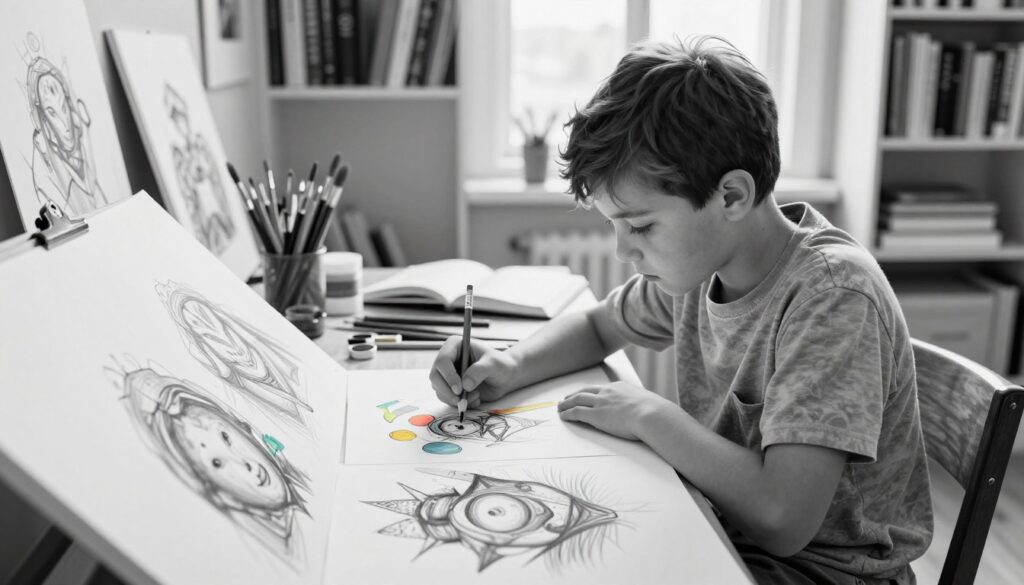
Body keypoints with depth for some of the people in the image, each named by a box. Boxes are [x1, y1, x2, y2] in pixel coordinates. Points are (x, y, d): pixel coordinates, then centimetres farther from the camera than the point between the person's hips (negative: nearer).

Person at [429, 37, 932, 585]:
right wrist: (511, 366, -5)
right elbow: (597, 326, 15)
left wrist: (651, 415, -20)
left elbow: (783, 519, -33)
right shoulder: (697, 261, -4)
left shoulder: (832, 292, -26)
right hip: (717, 538, 6)